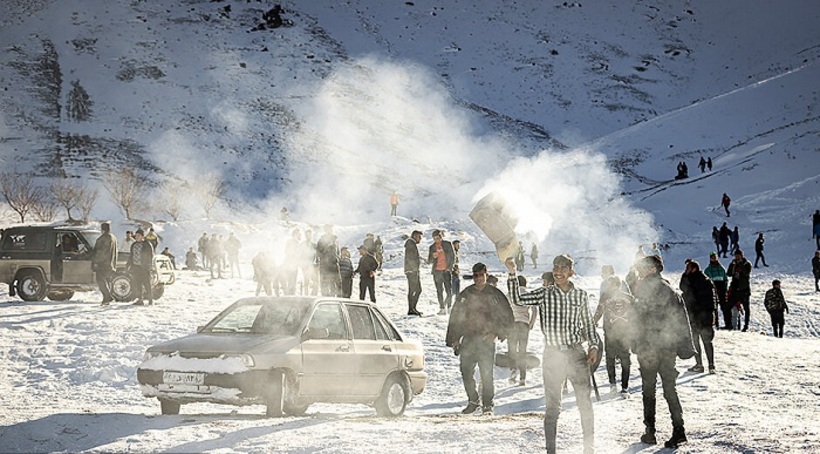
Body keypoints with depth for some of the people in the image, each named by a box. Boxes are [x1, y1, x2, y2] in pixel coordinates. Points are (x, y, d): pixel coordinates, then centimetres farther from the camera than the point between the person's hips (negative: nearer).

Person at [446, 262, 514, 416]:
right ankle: (473, 401, 17)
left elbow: (507, 316, 6)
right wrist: (454, 340, 9)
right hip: (468, 339, 3)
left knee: (486, 374, -8)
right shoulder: (465, 295, 11)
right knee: (466, 372, 0)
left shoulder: (494, 294, 4)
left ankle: (488, 405, 0)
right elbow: (455, 318, 15)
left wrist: (496, 333, -5)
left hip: (486, 340, -3)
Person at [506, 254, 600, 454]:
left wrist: (594, 346, 1)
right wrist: (512, 274, -17)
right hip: (552, 355, -1)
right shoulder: (545, 294, 2)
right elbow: (517, 299, -9)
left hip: (576, 353, 1)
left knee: (585, 403, 4)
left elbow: (588, 324, 13)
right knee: (552, 407, 1)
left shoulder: (581, 295, 5)